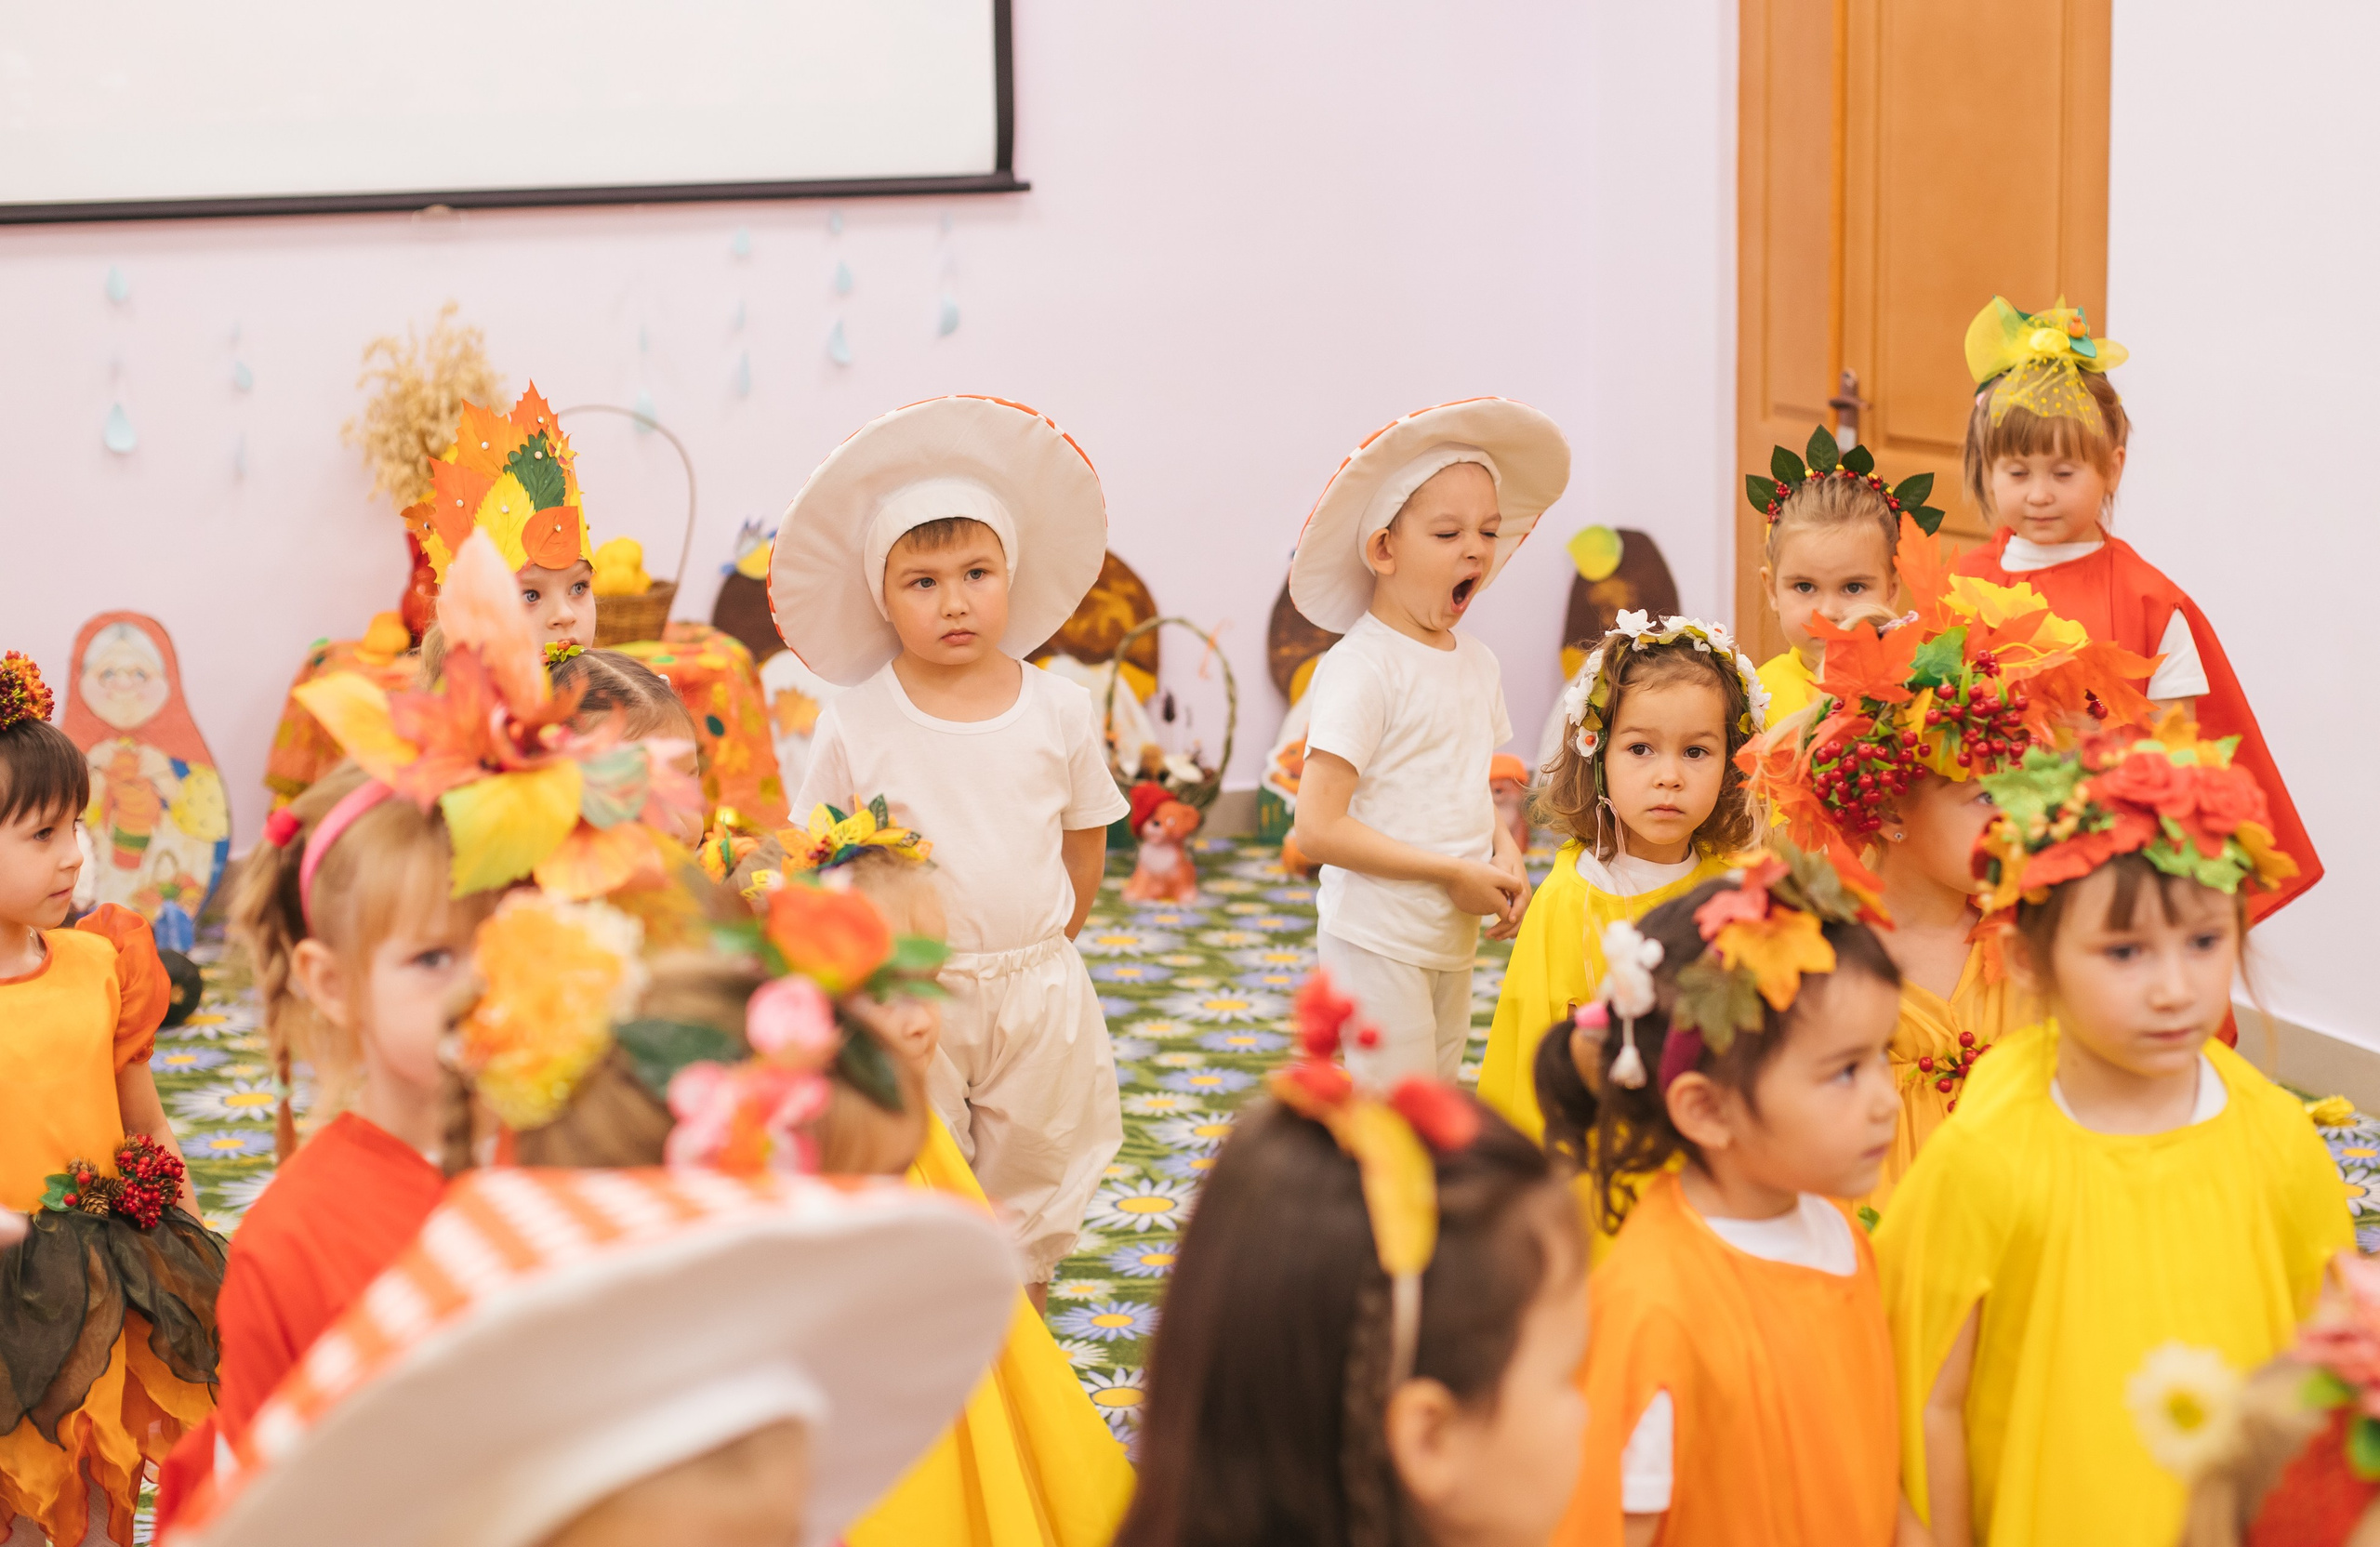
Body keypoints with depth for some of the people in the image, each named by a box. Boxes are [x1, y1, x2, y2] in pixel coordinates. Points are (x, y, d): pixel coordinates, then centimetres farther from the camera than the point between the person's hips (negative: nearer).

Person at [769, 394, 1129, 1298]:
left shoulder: (1059, 710, -4)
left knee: (1035, 1181, 15)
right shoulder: (856, 724, -9)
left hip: (1037, 991, 2)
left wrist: (1036, 951, 7)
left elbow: (1085, 846, 7)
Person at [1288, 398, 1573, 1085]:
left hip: (1454, 944, 8)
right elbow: (1318, 827, -21)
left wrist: (1505, 853, 0)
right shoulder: (1362, 668, -17)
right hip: (1376, 944, -8)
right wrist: (1454, 873, -20)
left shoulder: (1477, 663, 9)